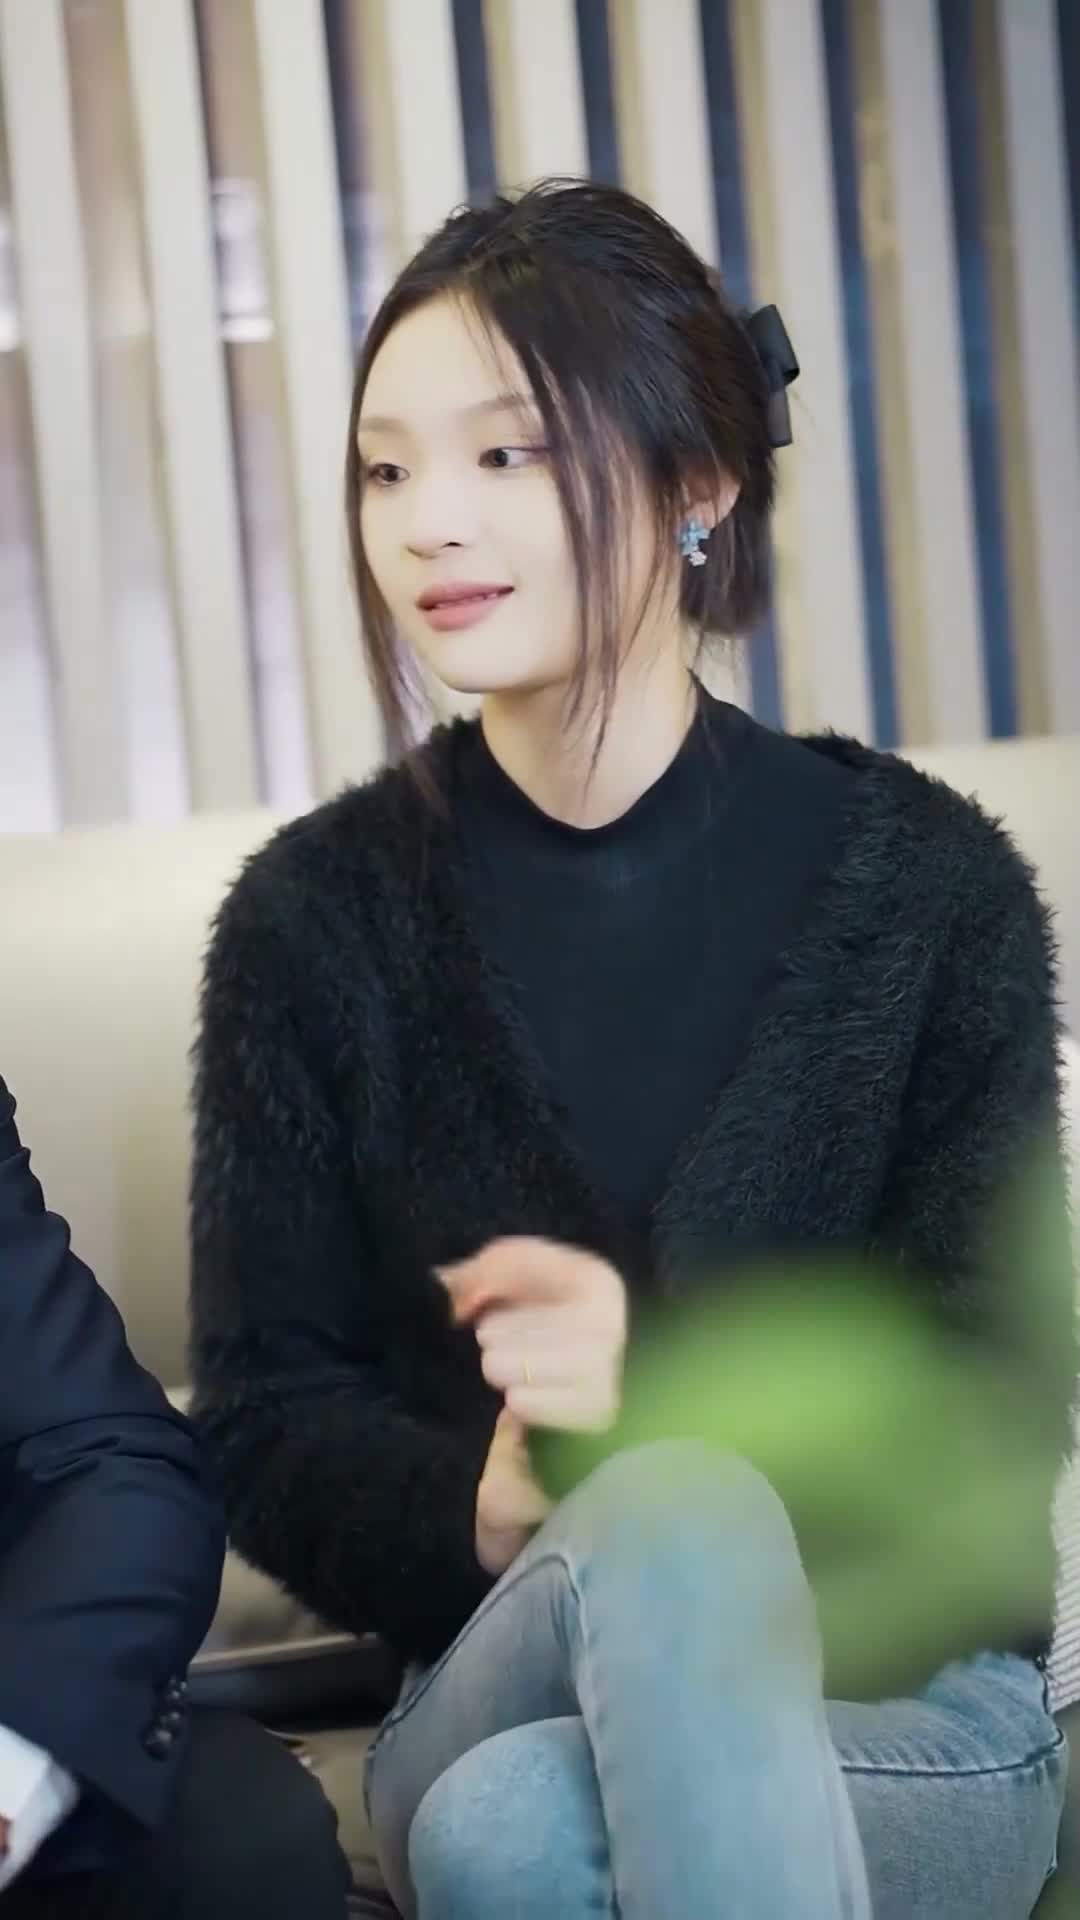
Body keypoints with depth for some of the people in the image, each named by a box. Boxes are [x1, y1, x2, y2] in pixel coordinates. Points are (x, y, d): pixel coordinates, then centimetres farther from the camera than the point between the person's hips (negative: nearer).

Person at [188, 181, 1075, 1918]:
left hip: (918, 1708, -1)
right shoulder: (318, 912, 1)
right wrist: (480, 1520, -22)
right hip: (498, 1686, 2)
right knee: (676, 1516, -35)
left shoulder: (927, 877, -1)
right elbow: (269, 1429, 2)